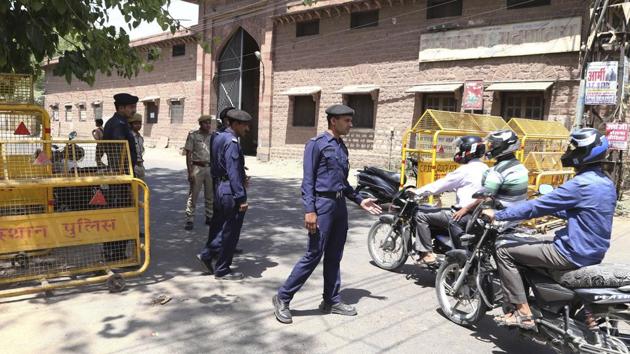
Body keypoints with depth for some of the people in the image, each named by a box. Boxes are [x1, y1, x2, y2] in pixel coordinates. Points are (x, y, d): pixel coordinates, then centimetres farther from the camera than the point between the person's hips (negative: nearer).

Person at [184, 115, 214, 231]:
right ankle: (189, 220, 4)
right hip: (197, 168, -4)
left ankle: (209, 217, 23)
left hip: (211, 168, 4)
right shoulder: (193, 135, -2)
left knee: (211, 195, 11)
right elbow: (188, 154, -4)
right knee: (193, 195, -2)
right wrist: (190, 172, -11)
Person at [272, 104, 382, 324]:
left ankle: (332, 301, 25)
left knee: (334, 257, 13)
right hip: (322, 204, -7)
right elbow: (308, 180, -12)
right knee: (313, 256, -6)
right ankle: (283, 298, 6)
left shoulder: (342, 147, 15)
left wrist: (360, 201, 18)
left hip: (340, 205, 8)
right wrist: (309, 210, -19)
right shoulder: (316, 144, -7)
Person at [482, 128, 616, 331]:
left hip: (572, 254, -10)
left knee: (504, 248, -7)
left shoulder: (581, 184, -21)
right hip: (592, 252, 10)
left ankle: (522, 313, -5)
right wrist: (549, 211, 19)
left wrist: (497, 215, -12)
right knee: (522, 245, 25)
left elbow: (536, 207, -20)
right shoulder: (606, 183, 8)